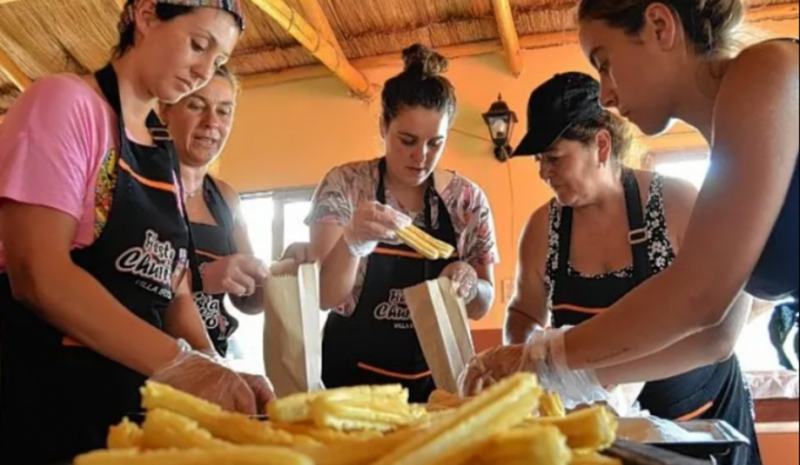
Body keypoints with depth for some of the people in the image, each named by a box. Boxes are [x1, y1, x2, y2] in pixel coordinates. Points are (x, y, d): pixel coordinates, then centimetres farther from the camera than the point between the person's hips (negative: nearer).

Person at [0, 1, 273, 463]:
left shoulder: (167, 156, 11)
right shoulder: (67, 100, -8)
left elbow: (171, 292, 9)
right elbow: (38, 273, -20)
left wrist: (215, 371, -9)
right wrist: (178, 363, -26)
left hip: (129, 404, 8)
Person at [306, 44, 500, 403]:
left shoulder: (468, 200, -3)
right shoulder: (344, 185, -8)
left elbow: (481, 306, 4)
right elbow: (324, 297, -13)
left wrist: (471, 285, -17)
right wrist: (353, 243, -31)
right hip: (352, 378, -1)